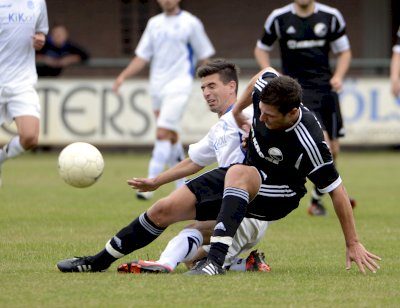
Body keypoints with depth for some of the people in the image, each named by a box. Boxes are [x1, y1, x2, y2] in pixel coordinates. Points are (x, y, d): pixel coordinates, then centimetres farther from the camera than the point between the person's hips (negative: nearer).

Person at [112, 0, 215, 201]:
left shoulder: (191, 23, -2)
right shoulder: (154, 23, 12)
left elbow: (204, 57, 2)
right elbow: (142, 57, 12)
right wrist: (123, 75, -2)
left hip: (178, 85, -6)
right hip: (157, 86, 6)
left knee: (162, 134, -17)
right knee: (172, 138, 10)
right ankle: (184, 188, 20)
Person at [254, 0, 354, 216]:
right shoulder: (279, 18, -1)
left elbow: (344, 52, 14)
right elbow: (261, 49, 12)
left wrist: (338, 76, -4)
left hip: (326, 87, 4)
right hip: (298, 89, -3)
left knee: (332, 149, 4)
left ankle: (317, 197, 26)